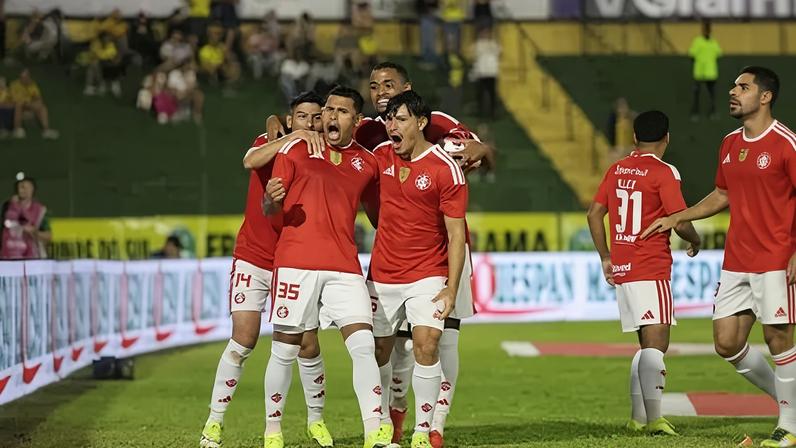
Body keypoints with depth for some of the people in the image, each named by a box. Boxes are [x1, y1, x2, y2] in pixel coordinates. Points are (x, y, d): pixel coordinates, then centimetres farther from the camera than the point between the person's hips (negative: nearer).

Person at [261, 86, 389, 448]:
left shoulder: (367, 162, 13)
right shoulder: (296, 150, 5)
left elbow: (377, 214, 27)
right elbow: (269, 212, 6)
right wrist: (272, 201, -17)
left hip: (344, 267, 2)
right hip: (295, 262, -2)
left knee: (364, 346, -11)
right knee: (285, 350, 2)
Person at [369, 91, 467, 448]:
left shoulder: (445, 169, -10)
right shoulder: (380, 156, 3)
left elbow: (456, 234, -10)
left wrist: (452, 288, -14)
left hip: (427, 275, -4)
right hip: (382, 275, 4)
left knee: (426, 345, -18)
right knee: (379, 350, 7)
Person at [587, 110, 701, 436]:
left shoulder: (616, 170, 12)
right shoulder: (663, 173, -9)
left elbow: (594, 214, 15)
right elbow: (680, 223, -13)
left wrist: (605, 258, 21)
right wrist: (695, 241, 8)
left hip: (621, 271, 7)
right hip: (651, 271, -7)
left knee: (647, 345, 16)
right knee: (656, 343, -11)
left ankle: (638, 417, 15)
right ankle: (653, 418, -20)